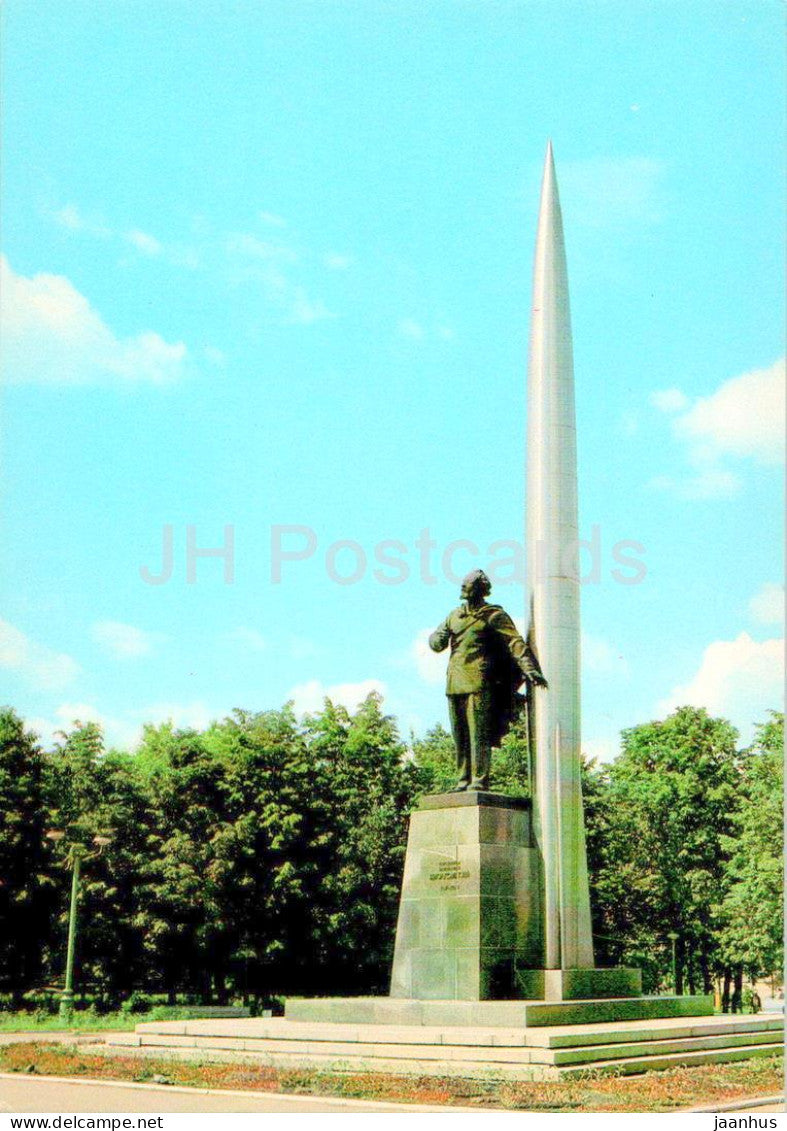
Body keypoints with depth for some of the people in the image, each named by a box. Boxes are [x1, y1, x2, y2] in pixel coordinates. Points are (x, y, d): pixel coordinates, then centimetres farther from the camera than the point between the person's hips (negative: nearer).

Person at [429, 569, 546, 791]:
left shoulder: (494, 616, 1)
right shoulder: (455, 616, 20)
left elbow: (516, 643, -8)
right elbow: (435, 641, 22)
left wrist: (530, 669, -21)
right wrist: (439, 640, -4)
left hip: (479, 682, -6)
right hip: (455, 684, 6)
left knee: (479, 734, -10)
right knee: (460, 737, 7)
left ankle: (480, 780, -8)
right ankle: (464, 781, 12)